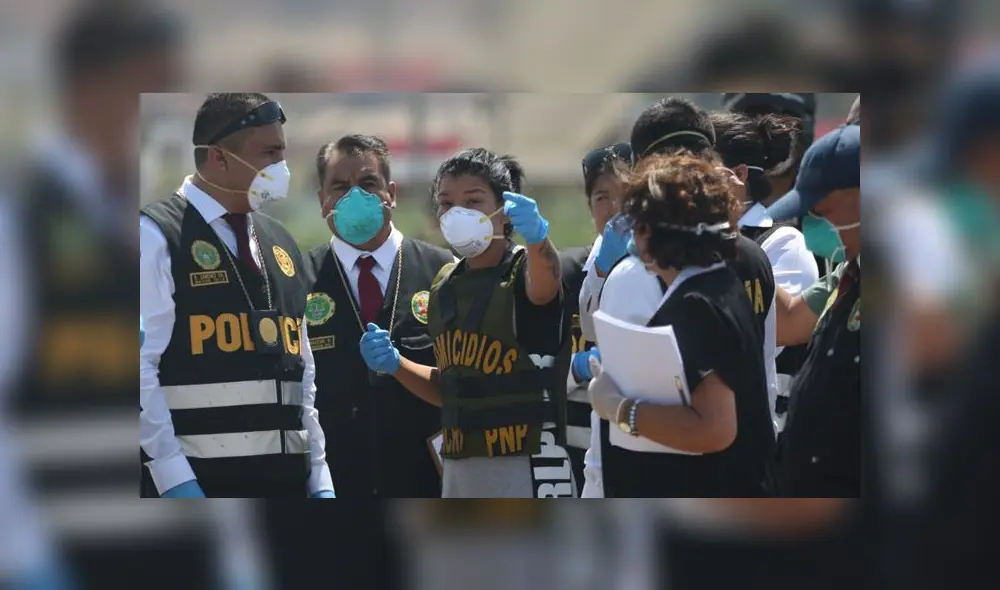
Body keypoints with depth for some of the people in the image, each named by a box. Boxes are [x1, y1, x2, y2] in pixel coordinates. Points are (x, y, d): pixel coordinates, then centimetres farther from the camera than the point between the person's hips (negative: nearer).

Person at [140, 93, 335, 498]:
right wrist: (174, 480, -19)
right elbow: (139, 366, -13)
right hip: (196, 480, -7)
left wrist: (320, 478, 14)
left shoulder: (280, 245, 19)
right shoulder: (158, 236, -5)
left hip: (285, 477, 7)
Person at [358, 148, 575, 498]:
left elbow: (543, 284, -34)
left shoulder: (522, 272, -7)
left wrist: (537, 236, -54)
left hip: (525, 469, -7)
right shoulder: (446, 286, 13)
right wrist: (395, 364, 5)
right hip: (460, 470, 8)